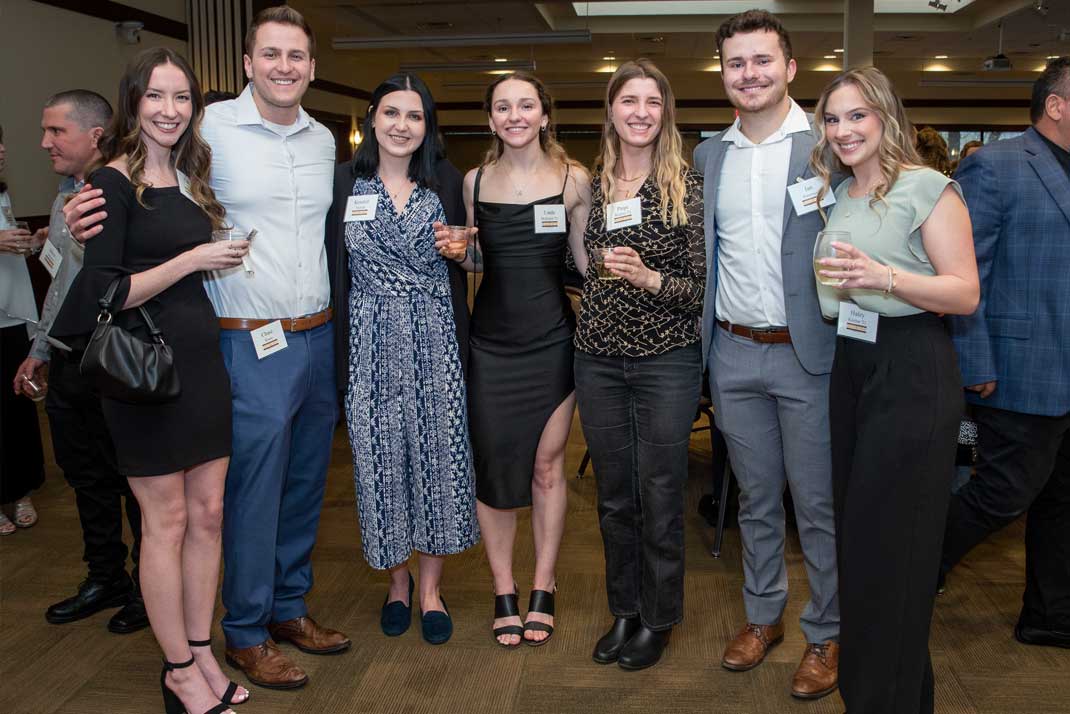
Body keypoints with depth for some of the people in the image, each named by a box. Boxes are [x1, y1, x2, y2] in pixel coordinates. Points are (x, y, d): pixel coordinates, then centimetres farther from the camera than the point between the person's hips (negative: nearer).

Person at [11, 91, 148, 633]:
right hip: (68, 365, 9)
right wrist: (40, 348, 24)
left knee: (135, 484, 5)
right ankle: (105, 579, 33)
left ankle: (151, 589, 21)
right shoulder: (64, 198, 13)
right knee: (87, 479, 18)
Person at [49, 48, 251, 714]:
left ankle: (201, 653, 26)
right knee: (167, 522, 4)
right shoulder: (113, 183, -10)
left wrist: (223, 260, 6)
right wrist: (192, 259, -15)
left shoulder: (190, 180, 12)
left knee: (208, 514, 11)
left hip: (204, 361, 7)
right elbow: (102, 294, -16)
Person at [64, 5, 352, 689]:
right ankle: (246, 633, 21)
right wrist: (93, 219, -22)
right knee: (253, 492, 2)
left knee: (306, 484, 15)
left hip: (319, 338, 6)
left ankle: (290, 607, 33)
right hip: (250, 344, -6)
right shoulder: (208, 128, -7)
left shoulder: (323, 140, 10)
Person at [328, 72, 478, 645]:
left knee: (437, 453, 4)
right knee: (380, 456, 7)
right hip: (370, 340, 0)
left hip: (435, 337, 1)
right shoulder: (345, 181, 2)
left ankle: (431, 587, 21)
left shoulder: (445, 180, 4)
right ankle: (397, 579, 28)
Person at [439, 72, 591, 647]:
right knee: (492, 467, 4)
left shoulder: (573, 179, 0)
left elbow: (589, 258, 5)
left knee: (546, 466, 6)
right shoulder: (475, 181, 6)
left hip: (551, 339, -1)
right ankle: (504, 591, 20)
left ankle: (542, 590, 23)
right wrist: (457, 249, -5)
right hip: (490, 340, 2)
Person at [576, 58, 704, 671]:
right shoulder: (592, 186, 7)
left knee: (660, 497, 6)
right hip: (599, 360, 4)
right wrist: (602, 265, 0)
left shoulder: (688, 186, -5)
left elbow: (705, 285, -8)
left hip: (666, 361, -4)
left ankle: (659, 620, 26)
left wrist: (649, 278, -22)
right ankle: (624, 611, 32)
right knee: (614, 496, 14)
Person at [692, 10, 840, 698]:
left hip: (808, 354, -4)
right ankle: (763, 615, 34)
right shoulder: (708, 154, 10)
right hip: (733, 354, 4)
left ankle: (825, 635, 24)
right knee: (756, 498, 17)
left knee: (818, 504, 6)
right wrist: (702, 336, 8)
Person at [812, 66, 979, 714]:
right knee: (854, 527, 13)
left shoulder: (928, 187, -8)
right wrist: (835, 285, 8)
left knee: (891, 540, -2)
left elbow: (966, 293, -15)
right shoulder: (837, 193, 14)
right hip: (851, 367, 7)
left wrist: (882, 277, -26)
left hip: (912, 374, -7)